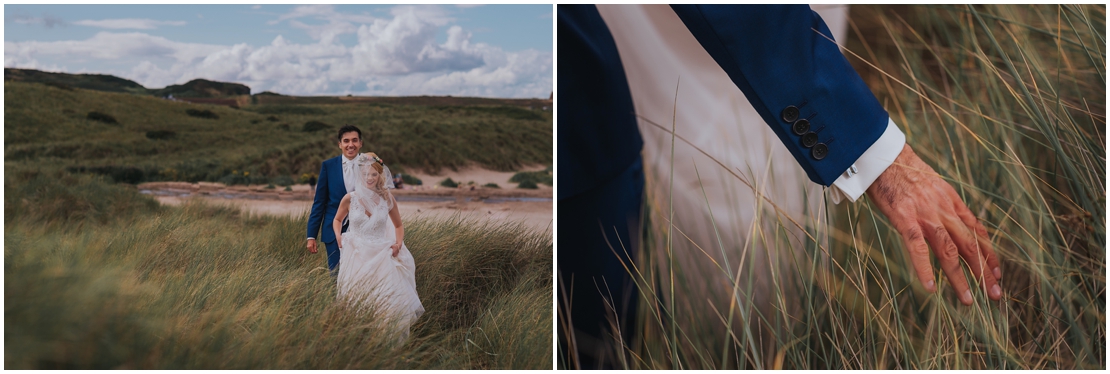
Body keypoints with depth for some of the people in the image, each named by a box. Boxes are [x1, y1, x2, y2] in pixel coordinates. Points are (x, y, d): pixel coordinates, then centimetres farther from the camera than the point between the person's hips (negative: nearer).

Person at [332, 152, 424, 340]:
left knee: (389, 299, -9)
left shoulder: (387, 199, 0)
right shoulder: (350, 198, -1)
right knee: (356, 299, 1)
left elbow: (398, 225, 14)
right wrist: (338, 236, -1)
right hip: (356, 256, 0)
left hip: (381, 256, 0)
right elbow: (337, 220, 18)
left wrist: (398, 243, -4)